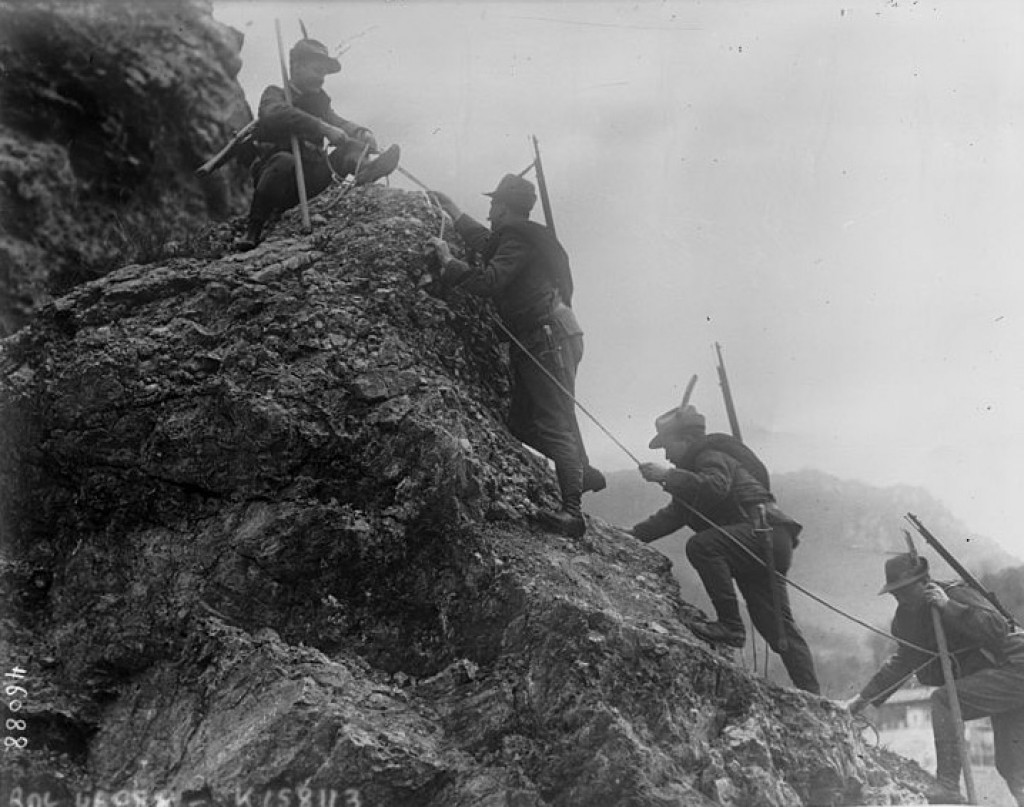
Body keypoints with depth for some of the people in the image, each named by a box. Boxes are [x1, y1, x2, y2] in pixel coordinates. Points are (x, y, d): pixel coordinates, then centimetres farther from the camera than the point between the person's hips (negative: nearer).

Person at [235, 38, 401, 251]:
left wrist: (362, 133, -18)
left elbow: (340, 124, 7)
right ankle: (253, 229, -29)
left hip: (311, 181, 5)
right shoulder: (274, 95, 2)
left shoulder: (319, 102, 21)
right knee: (284, 161, -36)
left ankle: (363, 167, -49)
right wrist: (323, 128, -31)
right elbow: (277, 114, -22)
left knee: (350, 147, -10)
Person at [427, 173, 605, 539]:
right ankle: (583, 472, 21)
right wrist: (452, 211, 42)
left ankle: (572, 511, -13)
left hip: (551, 339, -10)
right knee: (522, 422, 13)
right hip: (535, 343, 10)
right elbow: (488, 245, 37)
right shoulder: (523, 236, 17)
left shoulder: (520, 241, -13)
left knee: (556, 422, -11)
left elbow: (487, 281, -24)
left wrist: (448, 261, -11)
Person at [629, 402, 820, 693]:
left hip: (766, 533, -11)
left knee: (701, 546, -26)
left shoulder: (713, 458, -6)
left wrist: (668, 476, -27)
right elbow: (673, 515, 27)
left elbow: (715, 487, -29)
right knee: (777, 627, 7)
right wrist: (633, 535, 18)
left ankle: (731, 625, -25)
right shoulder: (697, 467, 25)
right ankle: (810, 694, 5)